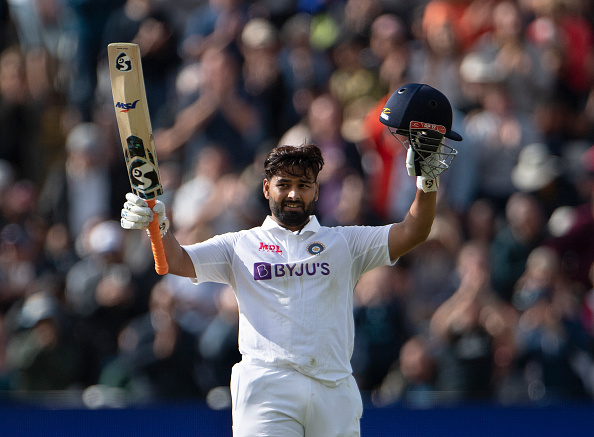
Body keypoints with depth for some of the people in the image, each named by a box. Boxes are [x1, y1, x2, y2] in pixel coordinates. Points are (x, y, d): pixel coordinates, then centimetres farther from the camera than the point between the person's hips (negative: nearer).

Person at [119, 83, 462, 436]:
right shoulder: (240, 246, 18)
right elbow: (178, 260, 8)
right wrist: (158, 227, -13)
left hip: (335, 389, 2)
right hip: (266, 390, -1)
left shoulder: (345, 242, 18)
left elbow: (412, 233, 8)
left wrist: (427, 178, -7)